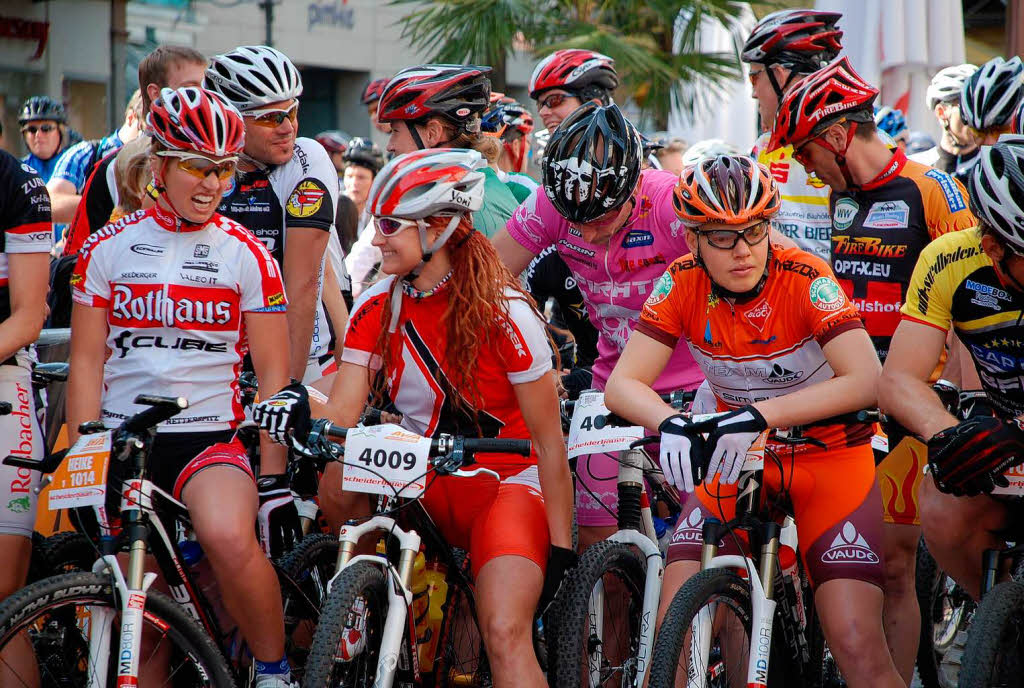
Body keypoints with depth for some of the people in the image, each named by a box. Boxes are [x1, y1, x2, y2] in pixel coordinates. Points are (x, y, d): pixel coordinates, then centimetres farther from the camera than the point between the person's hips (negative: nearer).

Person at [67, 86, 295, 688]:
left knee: (229, 536, -32)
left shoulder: (246, 255, 3)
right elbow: (87, 361, 6)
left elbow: (273, 372, 3)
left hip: (211, 436, -2)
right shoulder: (109, 248, 6)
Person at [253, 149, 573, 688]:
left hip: (507, 484, -5)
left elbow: (549, 444, -9)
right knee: (337, 482, -26)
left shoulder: (504, 314, -14)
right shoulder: (376, 309, -1)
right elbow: (340, 417, -8)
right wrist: (299, 420, -32)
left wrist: (561, 551, -10)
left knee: (505, 638, -25)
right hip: (423, 486, 5)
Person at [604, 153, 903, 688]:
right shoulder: (682, 284, -11)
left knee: (856, 644, -15)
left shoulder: (805, 279, -21)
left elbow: (866, 381, -32)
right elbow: (623, 383, -17)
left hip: (826, 452, -3)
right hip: (736, 455, 3)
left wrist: (761, 414, -41)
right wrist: (670, 423, -39)